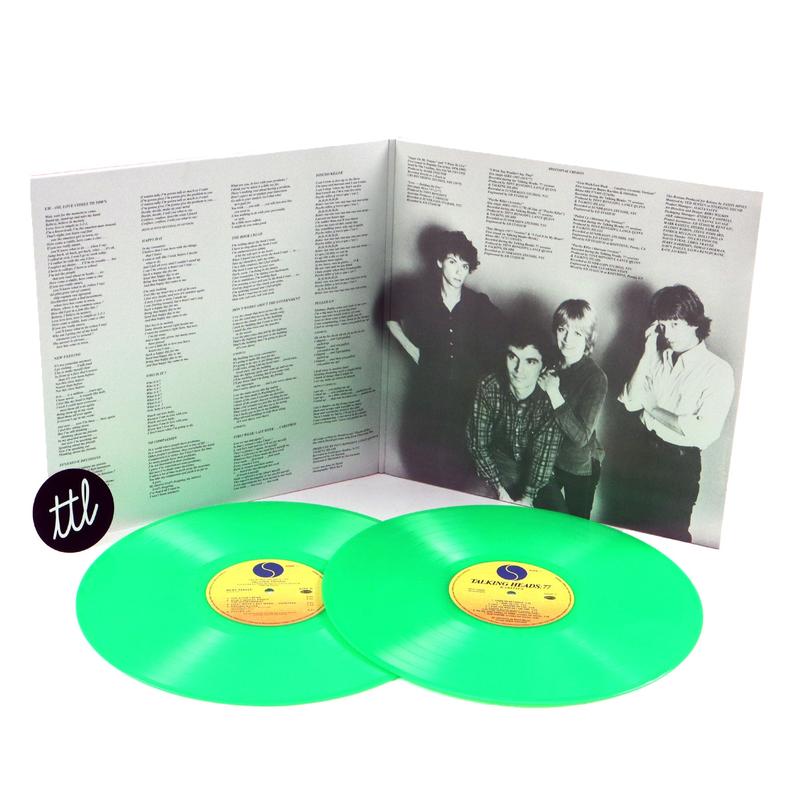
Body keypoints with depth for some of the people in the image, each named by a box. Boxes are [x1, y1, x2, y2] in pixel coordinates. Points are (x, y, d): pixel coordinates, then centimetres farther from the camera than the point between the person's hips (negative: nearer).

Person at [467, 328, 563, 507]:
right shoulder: (489, 387, -17)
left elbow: (544, 453, -22)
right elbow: (478, 443, -14)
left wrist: (528, 498, -33)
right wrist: (499, 490, -23)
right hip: (498, 464, 0)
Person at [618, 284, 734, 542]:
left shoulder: (718, 371, -17)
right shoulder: (658, 358, 2)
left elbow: (705, 431, -23)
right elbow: (631, 402, -4)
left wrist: (654, 410, -14)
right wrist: (648, 354, -11)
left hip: (682, 464, -5)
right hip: (648, 453, 5)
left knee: (671, 538, 9)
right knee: (640, 532, 20)